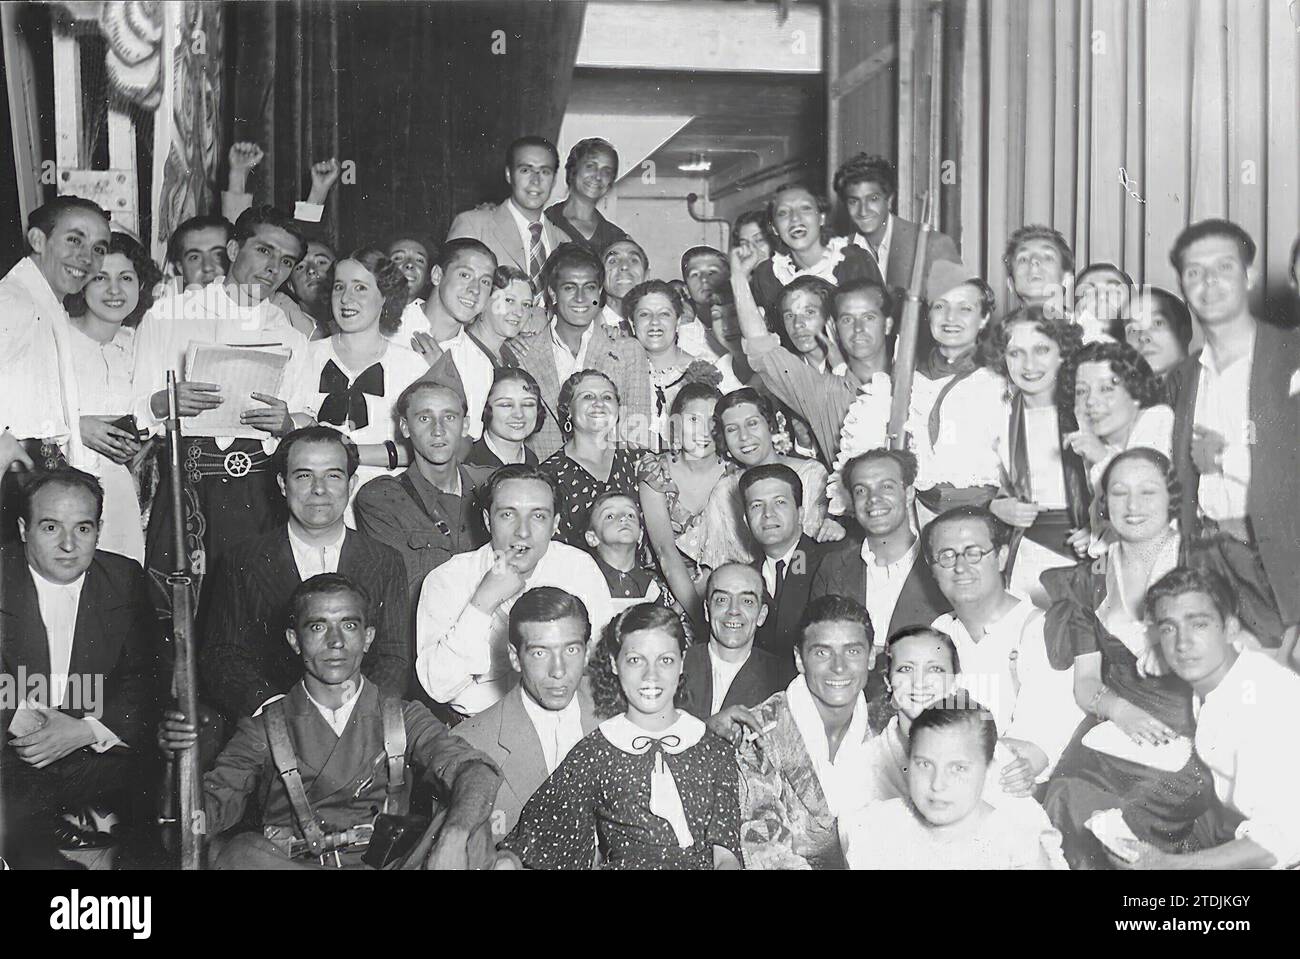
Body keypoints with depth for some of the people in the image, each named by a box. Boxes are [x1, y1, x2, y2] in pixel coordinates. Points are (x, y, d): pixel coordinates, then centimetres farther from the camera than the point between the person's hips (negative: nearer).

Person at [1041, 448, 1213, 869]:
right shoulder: (1091, 580, 14)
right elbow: (1085, 682, 11)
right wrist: (1117, 708, -10)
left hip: (1195, 736, -3)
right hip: (1112, 734, 3)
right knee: (1070, 805, -25)